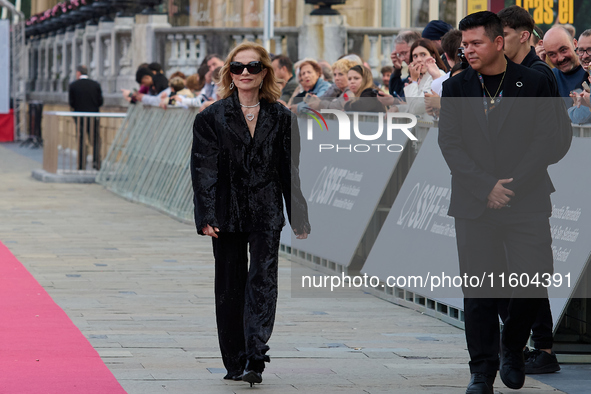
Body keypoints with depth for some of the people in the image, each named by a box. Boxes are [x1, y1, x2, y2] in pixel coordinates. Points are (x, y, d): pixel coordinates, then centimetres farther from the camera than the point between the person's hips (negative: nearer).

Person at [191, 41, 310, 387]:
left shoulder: (281, 118, 5)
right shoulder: (213, 117, 1)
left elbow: (290, 170, 8)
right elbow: (204, 169, -3)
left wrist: (300, 218, 6)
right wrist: (206, 216, -11)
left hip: (266, 215, 0)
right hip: (227, 214, 0)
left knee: (262, 281, -12)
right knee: (230, 288, 7)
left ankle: (255, 358, -18)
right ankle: (235, 362, 17)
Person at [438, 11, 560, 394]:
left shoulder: (534, 83, 3)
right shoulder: (457, 87, 7)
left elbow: (546, 138, -1)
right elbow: (450, 143, 0)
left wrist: (512, 184, -10)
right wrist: (486, 187, -10)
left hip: (526, 201, -1)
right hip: (474, 204, 1)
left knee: (533, 281, -7)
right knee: (479, 290, -1)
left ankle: (513, 348, 19)